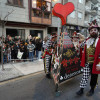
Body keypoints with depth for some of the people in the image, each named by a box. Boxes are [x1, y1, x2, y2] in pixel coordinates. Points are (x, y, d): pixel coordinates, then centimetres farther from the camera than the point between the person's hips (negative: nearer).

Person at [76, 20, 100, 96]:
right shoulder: (87, 40, 7)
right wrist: (83, 61, 10)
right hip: (87, 63, 4)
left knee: (93, 77, 13)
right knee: (85, 76, 8)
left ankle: (92, 89, 32)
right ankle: (81, 89, 19)